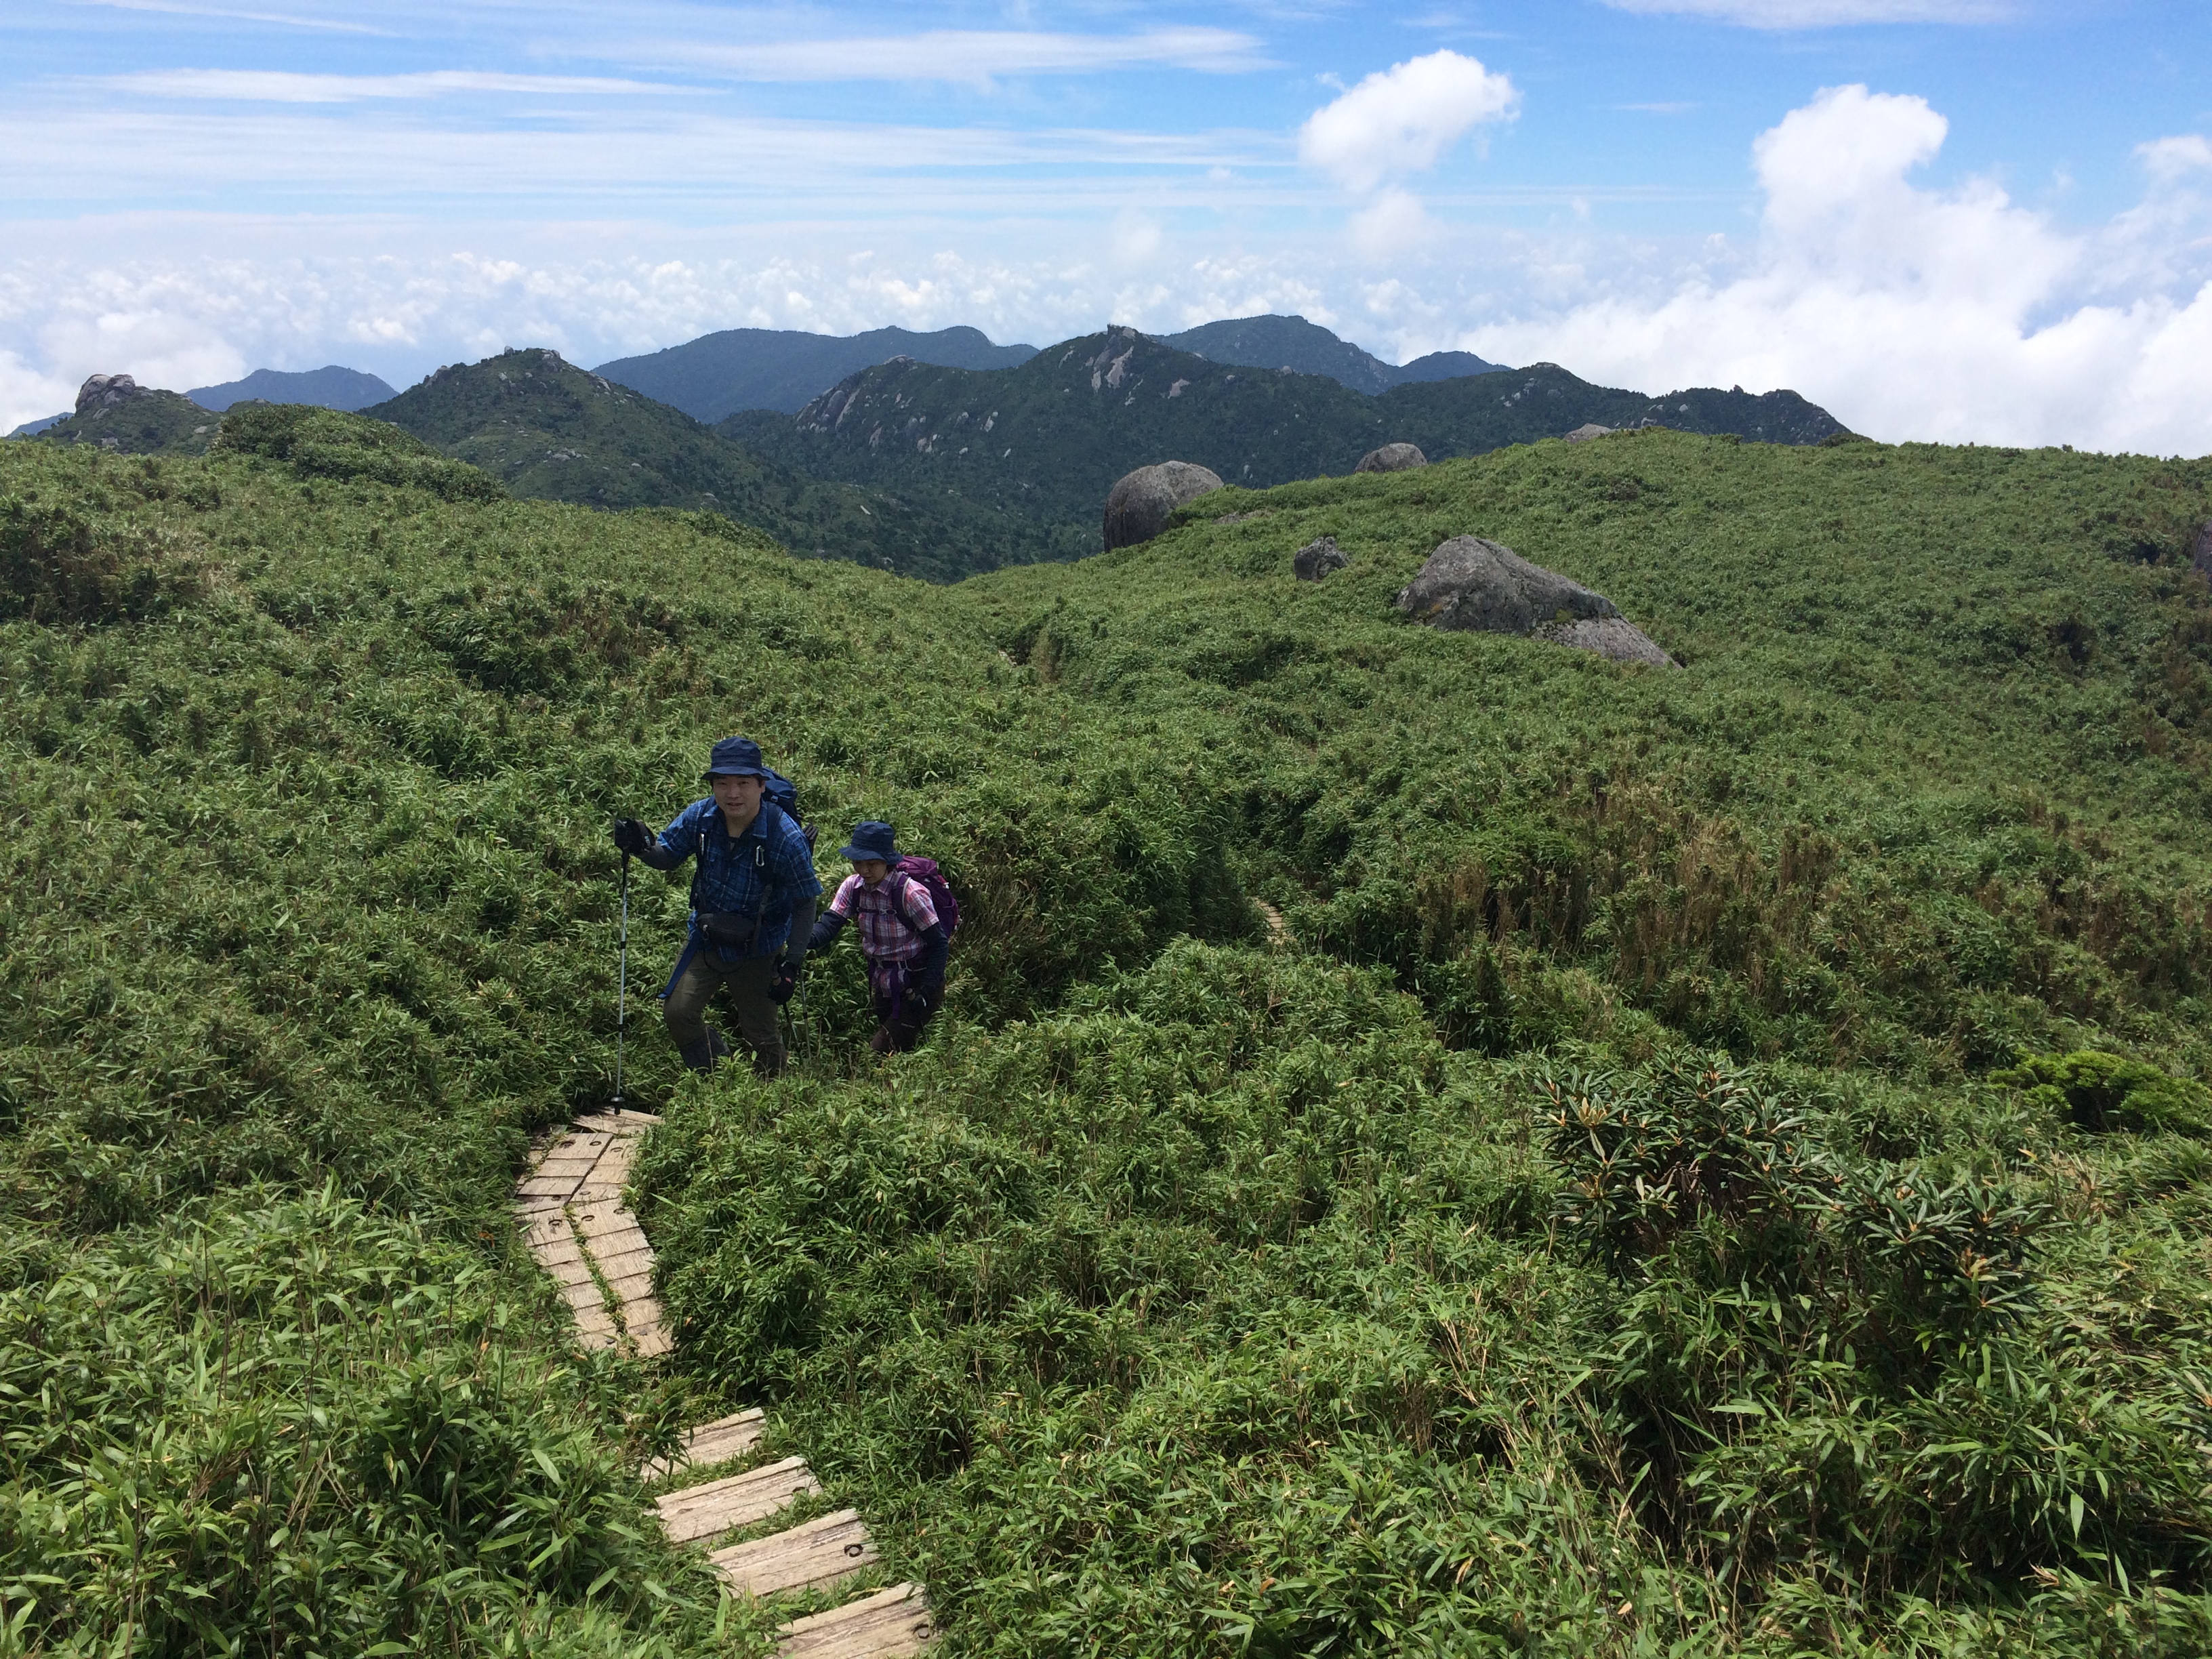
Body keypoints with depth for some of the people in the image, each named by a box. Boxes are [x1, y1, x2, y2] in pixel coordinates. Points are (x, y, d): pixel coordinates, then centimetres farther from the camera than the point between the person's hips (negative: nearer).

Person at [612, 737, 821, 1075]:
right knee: (677, 1013, -5)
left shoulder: (786, 837, -27)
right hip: (704, 939, 3)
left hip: (757, 954, -3)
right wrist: (642, 846, -22)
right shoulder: (700, 817, -16)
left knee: (760, 1036, 9)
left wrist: (792, 962, -21)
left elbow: (805, 902, -17)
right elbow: (668, 857, 1)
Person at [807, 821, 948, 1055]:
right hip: (884, 988, 7)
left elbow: (938, 943, -18)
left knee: (880, 1054, -10)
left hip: (915, 986, -7)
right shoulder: (853, 886, -5)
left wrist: (925, 993, -24)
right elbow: (829, 925, -16)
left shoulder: (910, 892, -23)